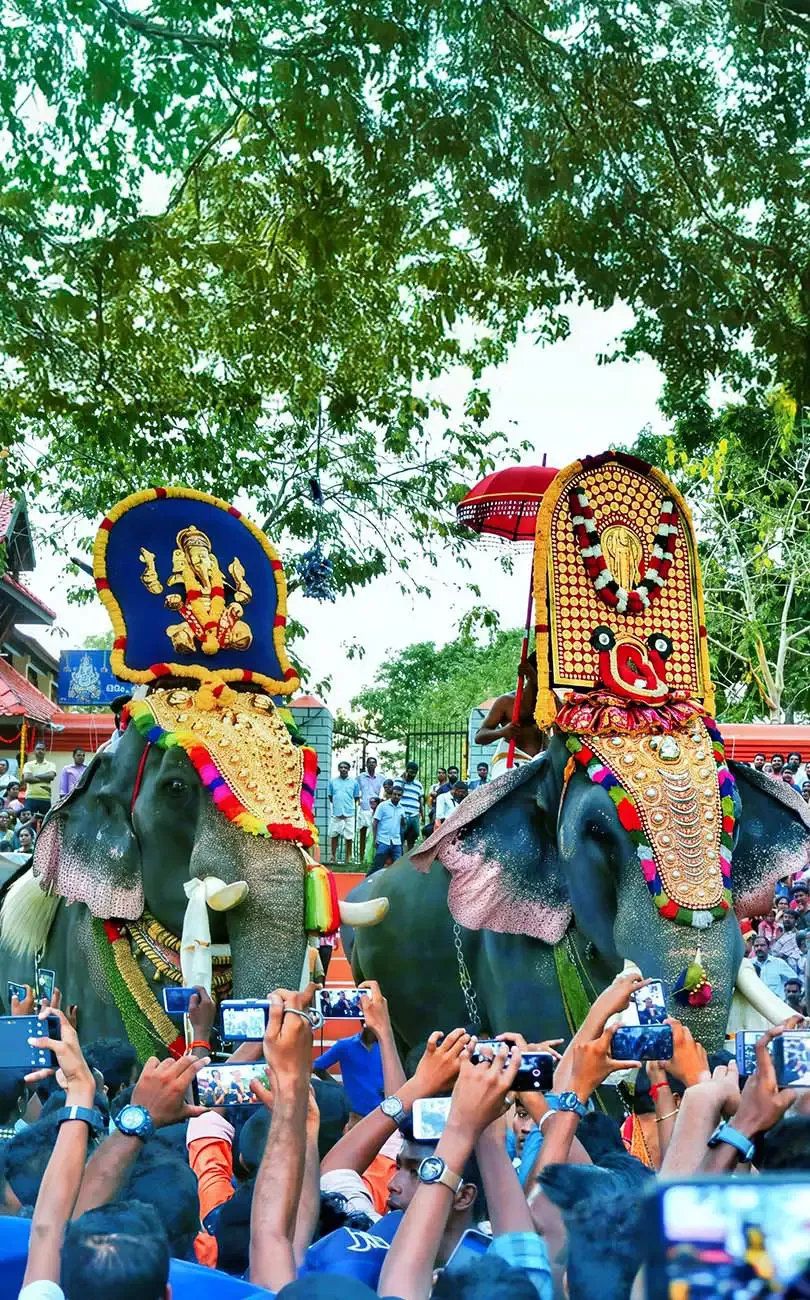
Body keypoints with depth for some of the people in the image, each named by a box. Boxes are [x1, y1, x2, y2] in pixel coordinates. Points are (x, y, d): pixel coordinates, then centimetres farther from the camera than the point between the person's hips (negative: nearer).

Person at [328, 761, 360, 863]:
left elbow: (357, 798, 10)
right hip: (336, 813, 1)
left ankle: (348, 858, 10)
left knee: (349, 837, 1)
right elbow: (330, 797, 14)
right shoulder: (333, 781, 6)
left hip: (349, 813, -1)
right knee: (334, 835, 5)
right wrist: (335, 805, 8)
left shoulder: (354, 782, 4)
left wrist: (351, 806, 4)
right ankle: (333, 857, 13)